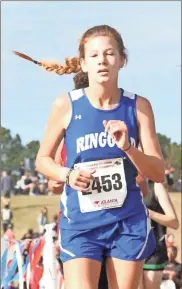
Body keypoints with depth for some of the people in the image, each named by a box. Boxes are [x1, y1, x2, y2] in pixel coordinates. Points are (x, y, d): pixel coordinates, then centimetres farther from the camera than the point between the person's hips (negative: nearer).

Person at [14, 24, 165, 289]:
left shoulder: (138, 106, -3)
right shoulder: (66, 105, -6)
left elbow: (159, 173, -3)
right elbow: (43, 160, 6)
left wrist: (127, 147, -20)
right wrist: (67, 175, -14)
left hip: (129, 222, 2)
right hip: (80, 222, -2)